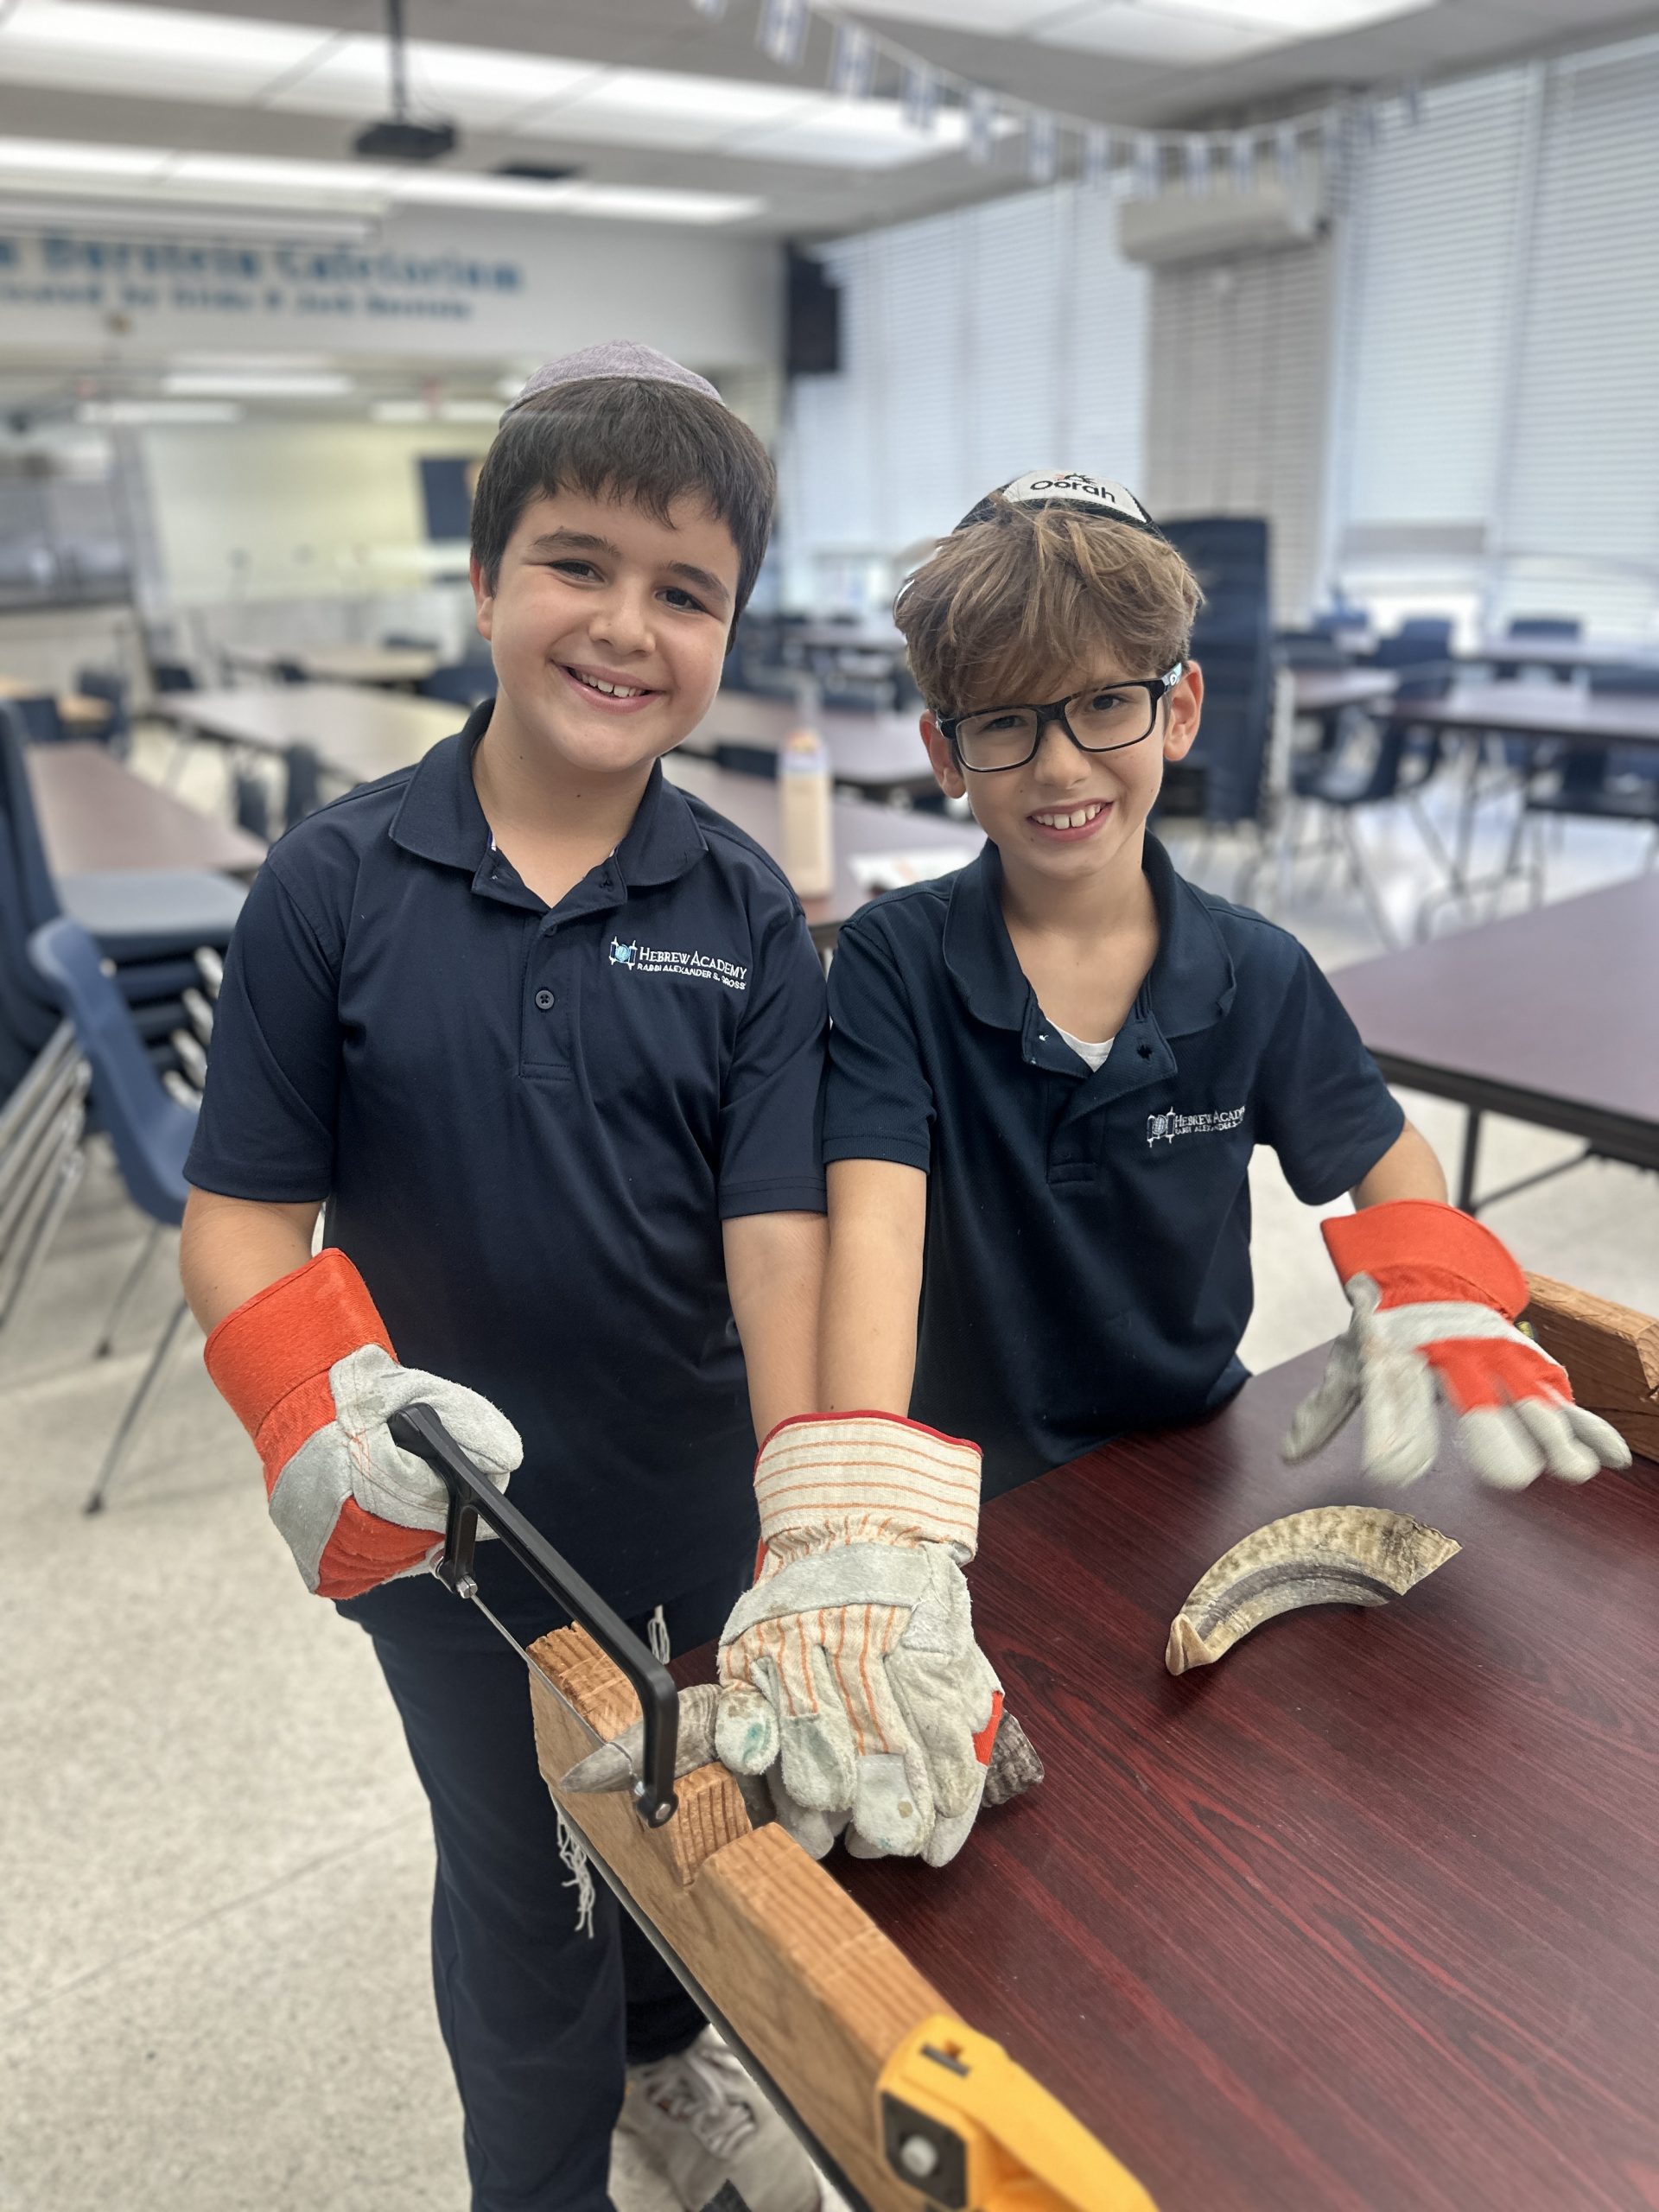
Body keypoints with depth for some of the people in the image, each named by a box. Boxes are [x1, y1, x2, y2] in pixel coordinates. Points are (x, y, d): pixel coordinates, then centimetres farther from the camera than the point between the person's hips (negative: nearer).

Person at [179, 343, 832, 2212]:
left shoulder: (745, 916, -10)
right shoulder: (335, 885, -12)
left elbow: (779, 1226, -16)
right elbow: (242, 1208, -8)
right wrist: (312, 1396, -26)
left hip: (703, 1502, 2)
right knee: (523, 1883, 22)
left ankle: (665, 2055, 62)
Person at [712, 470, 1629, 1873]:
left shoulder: (1257, 978, -8)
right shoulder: (899, 963, -17)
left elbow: (1389, 1168, 5)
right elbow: (876, 1216, -30)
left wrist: (1425, 1301, -19)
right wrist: (855, 1522, -44)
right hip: (975, 1491, -2)